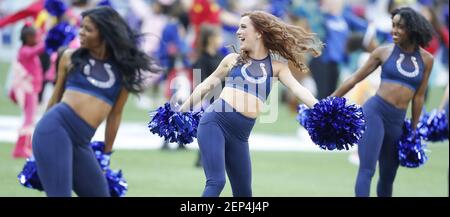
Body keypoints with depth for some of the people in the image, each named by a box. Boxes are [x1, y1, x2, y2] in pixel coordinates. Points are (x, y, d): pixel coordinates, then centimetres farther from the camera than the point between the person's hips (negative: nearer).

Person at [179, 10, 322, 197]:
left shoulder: (276, 66, 10)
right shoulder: (233, 59, 11)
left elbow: (297, 88, -3)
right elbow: (207, 85, 21)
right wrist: (181, 111, 26)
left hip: (240, 134, 2)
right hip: (214, 122, -2)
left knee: (244, 192, 6)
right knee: (216, 182, -17)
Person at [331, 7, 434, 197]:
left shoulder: (426, 60, 5)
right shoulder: (383, 52, 0)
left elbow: (418, 97, 11)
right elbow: (355, 79, 7)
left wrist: (413, 130, 16)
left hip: (397, 122, 3)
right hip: (374, 112, -3)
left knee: (388, 177, 12)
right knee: (366, 171, -15)